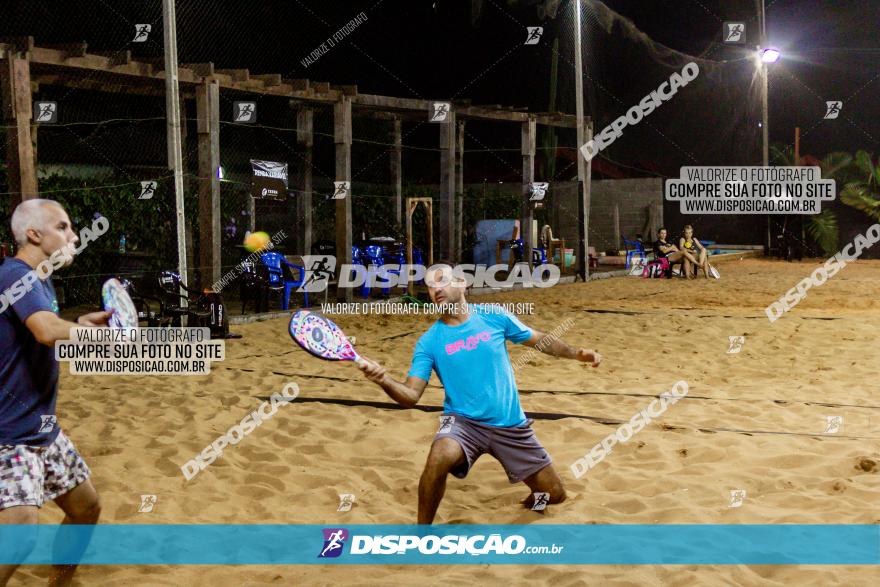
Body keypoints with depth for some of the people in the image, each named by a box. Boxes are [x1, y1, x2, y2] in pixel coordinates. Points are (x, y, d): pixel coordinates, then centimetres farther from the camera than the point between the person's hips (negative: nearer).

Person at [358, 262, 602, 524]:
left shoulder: (493, 316, -2)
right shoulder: (429, 342, -4)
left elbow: (539, 339, 11)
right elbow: (411, 396, -11)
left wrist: (575, 353, -4)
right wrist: (384, 380, -31)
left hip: (511, 425, 2)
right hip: (463, 422, -2)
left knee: (554, 496, 5)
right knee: (439, 458, -37)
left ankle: (533, 499, 45)